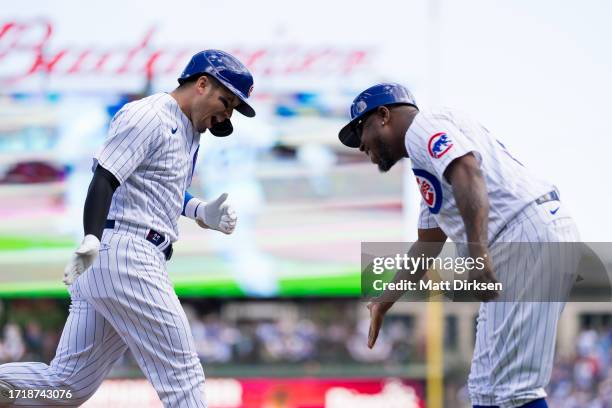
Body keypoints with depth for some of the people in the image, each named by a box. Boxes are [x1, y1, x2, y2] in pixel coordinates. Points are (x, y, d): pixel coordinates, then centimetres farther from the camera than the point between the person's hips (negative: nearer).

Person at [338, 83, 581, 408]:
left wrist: (478, 253, -31)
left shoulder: (423, 125, -1)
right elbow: (427, 245, 38)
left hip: (529, 233, -11)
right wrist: (384, 301, 44)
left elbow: (467, 173, -20)